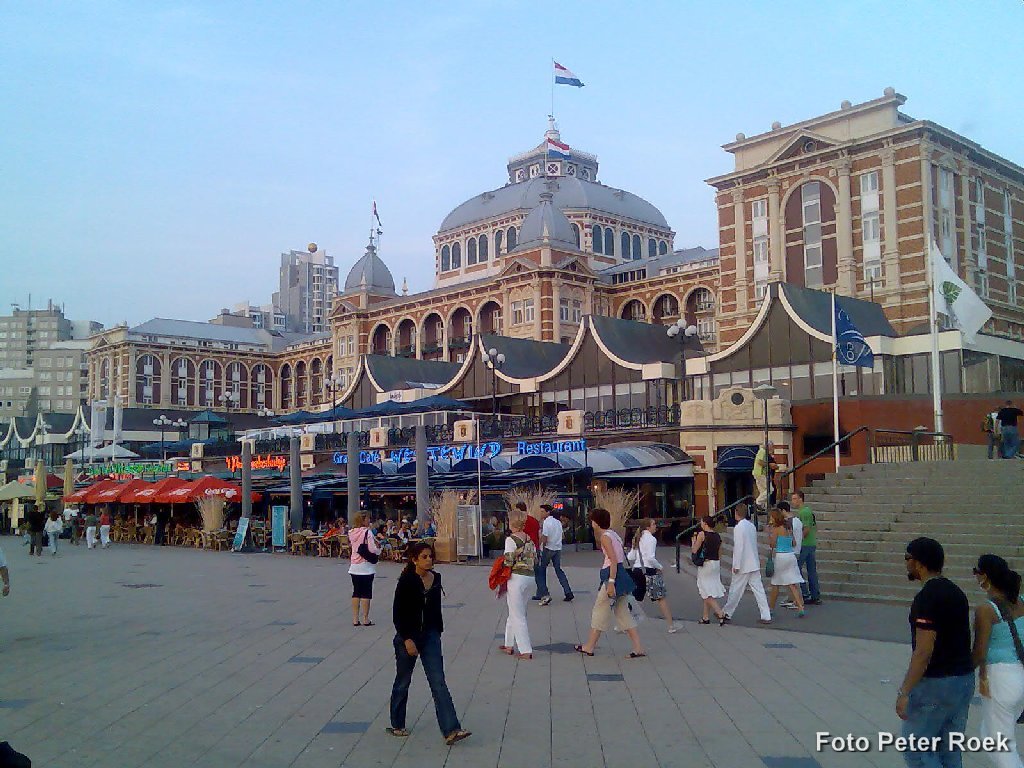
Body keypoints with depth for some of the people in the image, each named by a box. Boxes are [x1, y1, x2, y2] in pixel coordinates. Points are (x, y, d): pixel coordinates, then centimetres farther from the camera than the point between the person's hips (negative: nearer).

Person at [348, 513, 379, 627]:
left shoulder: (352, 533, 4)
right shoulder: (367, 532, -15)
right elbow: (373, 550, -19)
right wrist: (379, 549, 4)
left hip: (354, 567, 6)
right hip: (366, 567, -6)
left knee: (356, 592, 11)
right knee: (366, 593, 3)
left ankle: (355, 619, 11)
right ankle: (365, 620, 6)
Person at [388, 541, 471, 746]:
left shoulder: (436, 578, 3)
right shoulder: (407, 581, -13)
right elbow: (398, 612, -14)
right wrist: (407, 639, -18)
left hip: (430, 636, 4)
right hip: (408, 637, -4)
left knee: (438, 682, -4)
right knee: (403, 682, 12)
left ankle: (451, 730, -10)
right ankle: (397, 725, 30)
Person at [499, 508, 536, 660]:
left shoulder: (511, 540, -13)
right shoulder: (529, 539, 9)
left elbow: (508, 562, -15)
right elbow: (535, 560, 11)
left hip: (516, 577, -8)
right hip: (529, 576, 8)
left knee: (518, 615, 0)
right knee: (514, 613, 20)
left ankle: (526, 650, -1)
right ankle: (509, 645, 29)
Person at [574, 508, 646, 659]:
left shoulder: (605, 537, -11)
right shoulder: (612, 534, 15)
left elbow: (614, 561, -20)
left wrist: (611, 583, -24)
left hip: (612, 575, -9)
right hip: (620, 574, 9)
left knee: (600, 611, 2)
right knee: (622, 613, 10)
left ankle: (589, 647, 12)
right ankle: (638, 648, 4)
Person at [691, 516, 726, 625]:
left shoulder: (702, 534, -12)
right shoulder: (717, 536, 8)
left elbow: (694, 551, -10)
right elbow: (720, 555, 13)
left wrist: (693, 541, 8)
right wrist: (719, 569, 21)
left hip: (705, 564, -7)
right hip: (716, 564, 7)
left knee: (707, 592, -4)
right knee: (707, 592, 14)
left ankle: (720, 613, -16)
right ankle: (706, 617, 18)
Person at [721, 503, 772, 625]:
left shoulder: (738, 527, -16)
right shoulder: (752, 526, 8)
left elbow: (739, 547, -19)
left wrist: (736, 565, -15)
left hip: (743, 565, -7)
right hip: (754, 564, 7)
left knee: (735, 590, 5)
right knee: (758, 589, 6)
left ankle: (727, 613, 18)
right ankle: (766, 616, 3)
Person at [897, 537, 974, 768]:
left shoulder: (927, 597, -19)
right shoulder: (956, 592, 9)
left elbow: (924, 651, -22)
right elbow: (959, 640, 15)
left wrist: (904, 692, -18)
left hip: (936, 684, -9)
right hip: (964, 679, 9)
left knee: (914, 749, 2)